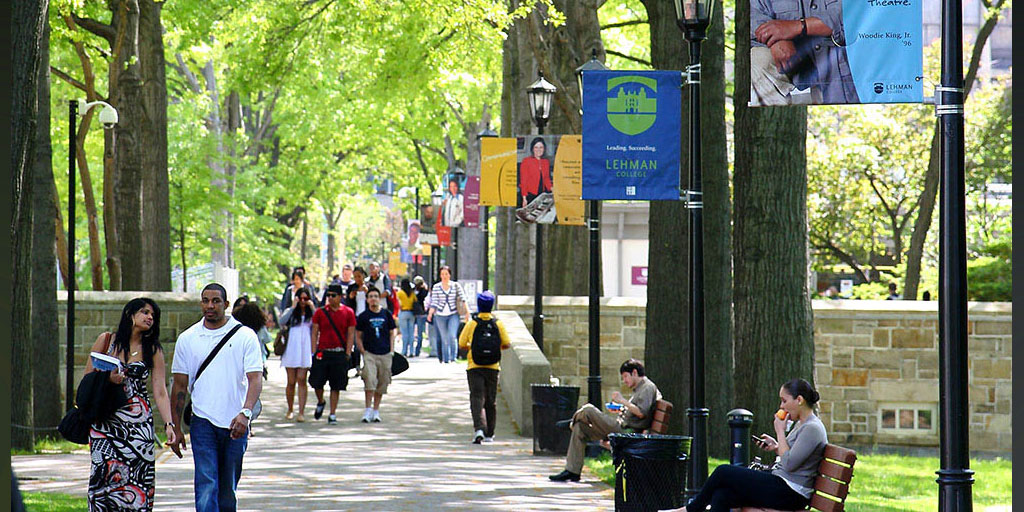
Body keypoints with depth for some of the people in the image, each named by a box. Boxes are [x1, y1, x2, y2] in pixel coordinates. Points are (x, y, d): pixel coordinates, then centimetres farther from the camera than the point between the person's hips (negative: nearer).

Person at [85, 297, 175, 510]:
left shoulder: (153, 349, 7)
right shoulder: (106, 340, 5)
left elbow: (160, 391, 1)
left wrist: (168, 424, -11)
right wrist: (107, 379, -12)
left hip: (139, 422, 1)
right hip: (106, 420, -1)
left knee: (138, 475, -7)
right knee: (106, 470, -14)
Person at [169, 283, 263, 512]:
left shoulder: (245, 336, -1)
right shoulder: (187, 339, 5)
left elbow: (255, 379, -9)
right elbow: (180, 386, 10)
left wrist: (245, 413, -26)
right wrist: (175, 428, 7)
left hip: (235, 424, 0)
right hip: (203, 422, 0)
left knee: (228, 489, 10)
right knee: (206, 485, -13)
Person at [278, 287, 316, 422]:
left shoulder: (312, 313, 11)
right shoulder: (290, 312, 11)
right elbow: (282, 322, -8)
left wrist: (312, 308, -8)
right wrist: (293, 307, -8)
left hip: (305, 351, -1)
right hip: (291, 350, 1)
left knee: (301, 380, -9)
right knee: (291, 382, 3)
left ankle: (301, 412, -12)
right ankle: (290, 410, 18)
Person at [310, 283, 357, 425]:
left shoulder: (348, 313, 2)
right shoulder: (320, 312, 4)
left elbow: (351, 335, 3)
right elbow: (315, 333, 6)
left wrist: (348, 354, -4)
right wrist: (314, 352, -1)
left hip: (340, 354, -1)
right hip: (322, 352, 1)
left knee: (336, 386, 2)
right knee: (316, 382, 0)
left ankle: (332, 415, 9)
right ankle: (320, 402, 31)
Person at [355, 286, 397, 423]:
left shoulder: (386, 315, 7)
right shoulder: (363, 316, 2)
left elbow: (391, 334, 13)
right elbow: (358, 336, 7)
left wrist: (391, 351, 5)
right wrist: (363, 351, -3)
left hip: (385, 354, 2)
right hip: (369, 354, -2)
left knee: (382, 383, 6)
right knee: (370, 380, -15)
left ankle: (376, 410, 16)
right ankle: (368, 410, -12)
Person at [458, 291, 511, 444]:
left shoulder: (472, 324, -7)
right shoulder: (498, 324, -3)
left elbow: (462, 344, -4)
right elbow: (506, 344, 0)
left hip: (474, 368, -2)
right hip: (492, 368, 2)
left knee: (477, 399, -6)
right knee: (490, 401, 13)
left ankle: (479, 428, -27)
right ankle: (489, 434, 22)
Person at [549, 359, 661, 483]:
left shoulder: (648, 387, -7)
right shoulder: (639, 389, 25)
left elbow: (641, 413, -20)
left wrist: (622, 401, -14)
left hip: (625, 430, -11)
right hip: (619, 428, 11)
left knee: (588, 410, -17)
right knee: (580, 428, 3)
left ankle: (573, 422, 18)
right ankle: (572, 471, -1)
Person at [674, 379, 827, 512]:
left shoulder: (813, 428, -15)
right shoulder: (800, 424, 17)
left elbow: (789, 464, -21)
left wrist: (780, 432, -12)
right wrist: (776, 447, 8)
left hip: (790, 494, -10)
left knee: (723, 472, -6)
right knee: (721, 495, -7)